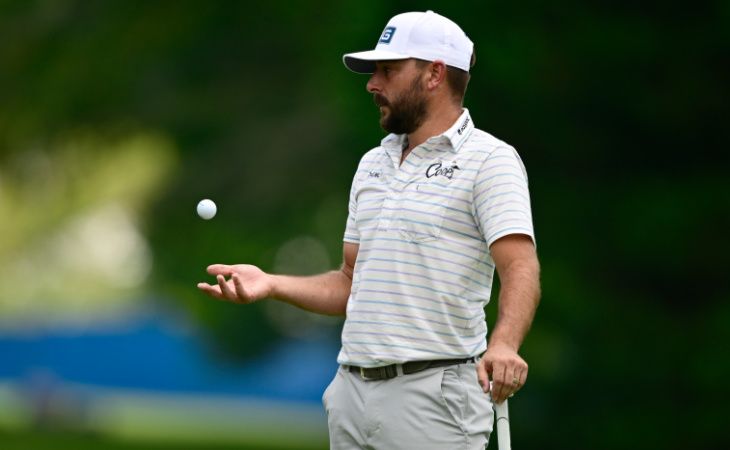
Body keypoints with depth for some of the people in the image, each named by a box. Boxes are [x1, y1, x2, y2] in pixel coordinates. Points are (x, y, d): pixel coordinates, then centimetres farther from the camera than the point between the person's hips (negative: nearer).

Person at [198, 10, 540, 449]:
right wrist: (270, 284, 9)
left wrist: (503, 344, -37)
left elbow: (520, 268, -19)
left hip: (433, 396, -7)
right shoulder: (372, 164, 19)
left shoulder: (490, 159, -6)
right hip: (352, 392, 7)